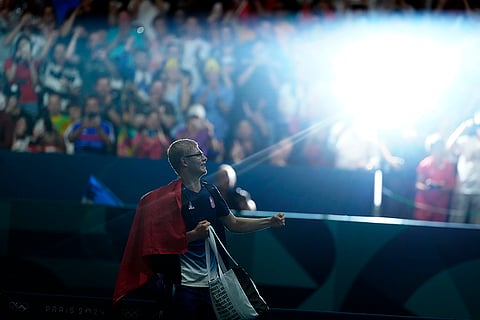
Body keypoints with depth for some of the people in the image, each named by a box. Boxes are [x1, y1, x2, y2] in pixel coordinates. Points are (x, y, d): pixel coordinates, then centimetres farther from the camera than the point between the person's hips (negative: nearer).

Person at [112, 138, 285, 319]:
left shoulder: (210, 191, 10)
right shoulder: (172, 197, -12)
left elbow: (234, 224, 17)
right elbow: (162, 241, -17)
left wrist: (270, 222, 11)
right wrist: (195, 234, -24)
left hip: (212, 282, 7)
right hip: (185, 285, -7)